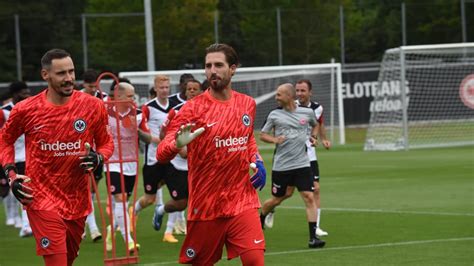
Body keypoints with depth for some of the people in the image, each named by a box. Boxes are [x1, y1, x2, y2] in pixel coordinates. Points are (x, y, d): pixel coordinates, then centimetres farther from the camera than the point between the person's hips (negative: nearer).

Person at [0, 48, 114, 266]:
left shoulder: (93, 106, -3)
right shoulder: (25, 110, -7)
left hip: (78, 201, 4)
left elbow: (106, 143, 9)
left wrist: (97, 158, -13)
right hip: (42, 200, -3)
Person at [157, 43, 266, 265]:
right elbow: (161, 153, -13)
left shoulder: (247, 104, 6)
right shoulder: (194, 108, -8)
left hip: (242, 201, 2)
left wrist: (256, 160, 7)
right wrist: (177, 144, -36)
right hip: (205, 205, -2)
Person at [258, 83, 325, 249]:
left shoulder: (307, 112, 3)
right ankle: (261, 218, 42)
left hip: (302, 165, 1)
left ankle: (313, 237, -12)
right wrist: (274, 139, -13)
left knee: (309, 198, -11)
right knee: (276, 200, 10)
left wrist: (313, 136, 7)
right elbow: (263, 135, 7)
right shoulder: (274, 115, 0)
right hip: (281, 165, -1)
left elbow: (315, 124, 25)